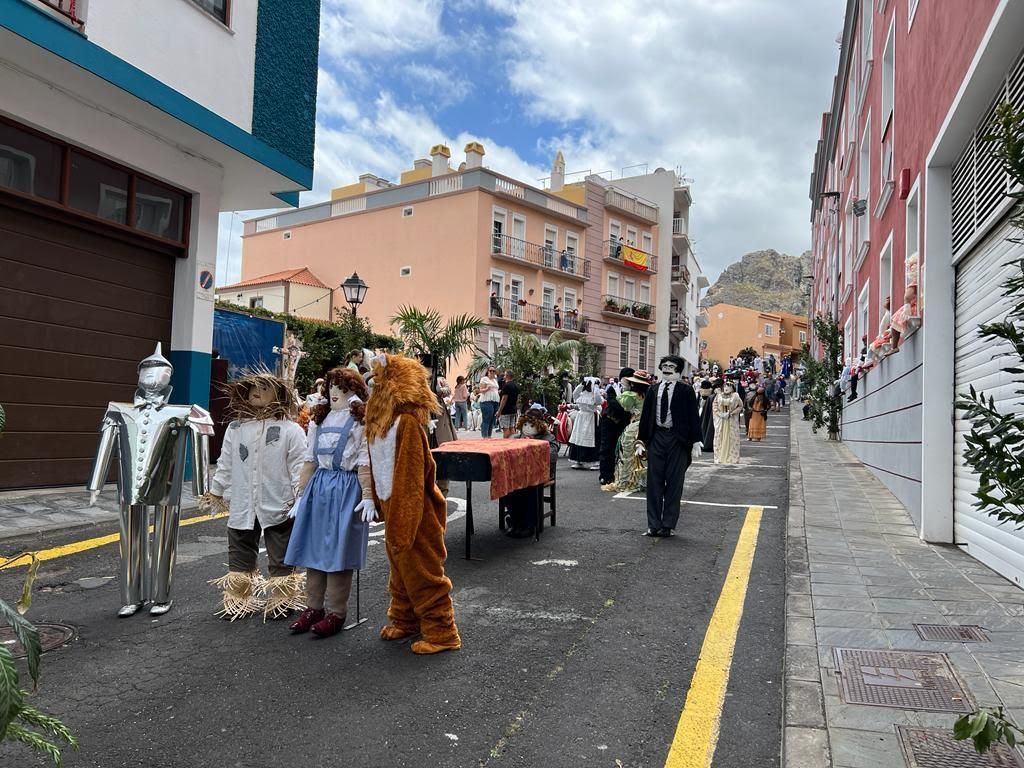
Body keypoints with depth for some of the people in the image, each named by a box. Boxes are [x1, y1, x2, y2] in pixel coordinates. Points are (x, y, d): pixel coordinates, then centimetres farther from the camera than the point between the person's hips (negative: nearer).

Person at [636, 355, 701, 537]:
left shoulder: (686, 391, -1)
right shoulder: (653, 390, 9)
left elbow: (693, 416, -2)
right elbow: (645, 415, 11)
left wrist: (695, 442, -7)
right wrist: (642, 439, 7)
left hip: (678, 440, -3)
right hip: (656, 438, 3)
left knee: (674, 483, 3)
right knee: (654, 482, 5)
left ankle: (668, 525, 13)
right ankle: (654, 525, 14)